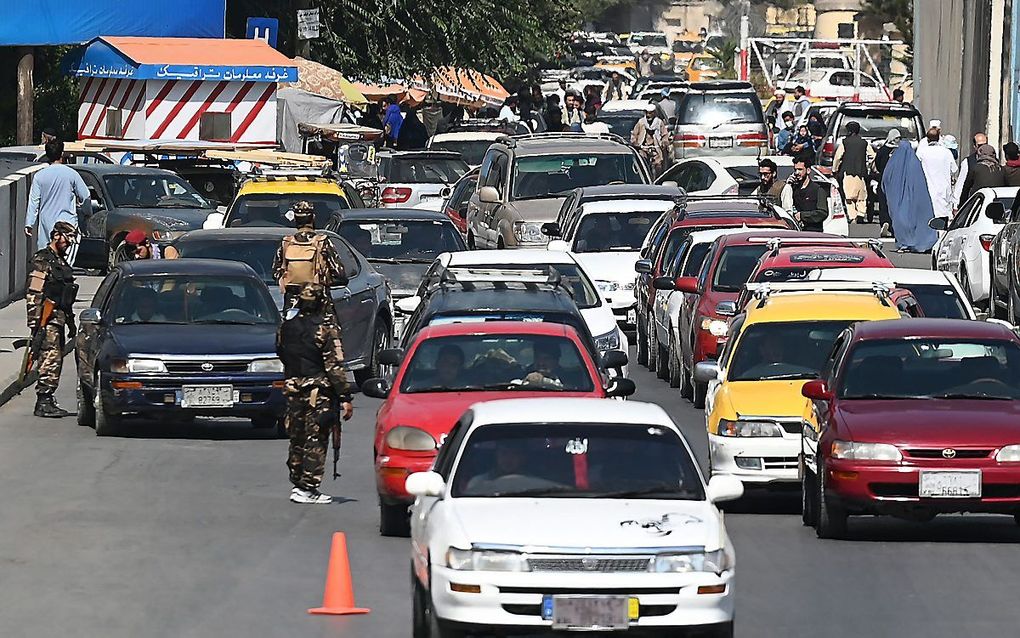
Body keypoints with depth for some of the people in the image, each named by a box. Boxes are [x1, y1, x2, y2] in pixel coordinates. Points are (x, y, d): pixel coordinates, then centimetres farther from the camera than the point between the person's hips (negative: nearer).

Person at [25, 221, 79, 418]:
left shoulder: (62, 262, 21)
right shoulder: (42, 260, -9)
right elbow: (33, 294, -16)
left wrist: (71, 323, 27)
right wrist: (35, 323, -22)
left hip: (58, 319, 9)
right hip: (47, 320, -9)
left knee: (56, 360, 10)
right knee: (50, 359, -12)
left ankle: (48, 401, 15)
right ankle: (43, 403, -12)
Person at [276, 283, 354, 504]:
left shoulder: (287, 326, 4)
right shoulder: (326, 330, -12)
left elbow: (280, 353, 16)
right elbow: (335, 366, -15)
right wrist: (345, 398, -12)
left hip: (292, 390, 5)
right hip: (319, 393, -5)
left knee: (297, 439, 16)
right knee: (315, 441, -1)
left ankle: (297, 484, 21)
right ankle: (308, 488, -4)